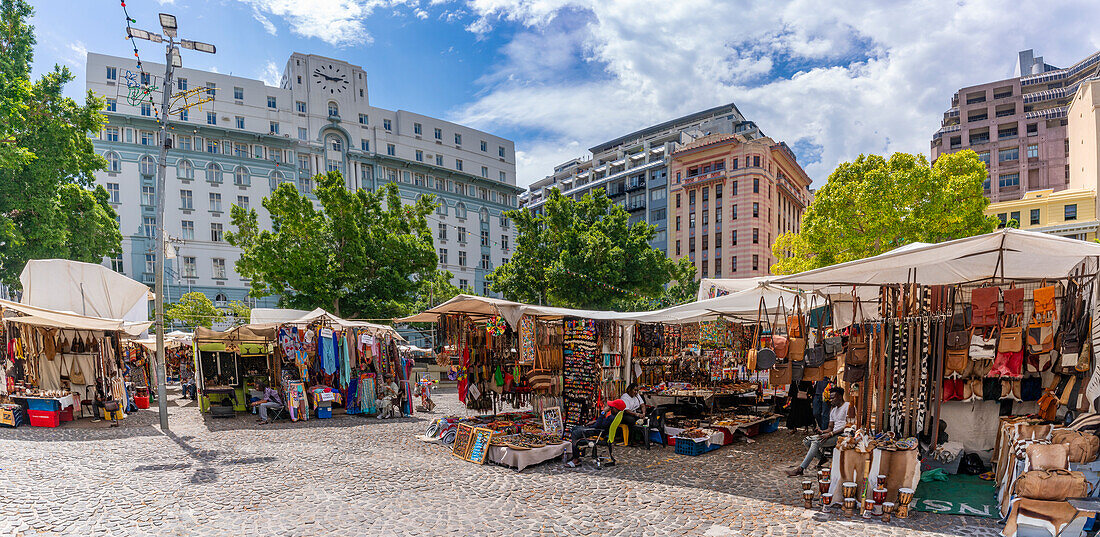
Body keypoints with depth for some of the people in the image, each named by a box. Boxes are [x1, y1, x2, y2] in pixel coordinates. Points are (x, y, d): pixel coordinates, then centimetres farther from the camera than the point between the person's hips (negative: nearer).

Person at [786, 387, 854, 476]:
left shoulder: (848, 406, -3)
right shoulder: (833, 410, 24)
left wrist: (830, 434, -20)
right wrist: (823, 431, -3)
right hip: (832, 435, 9)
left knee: (816, 442, -29)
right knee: (807, 441, -9)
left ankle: (800, 469, -31)